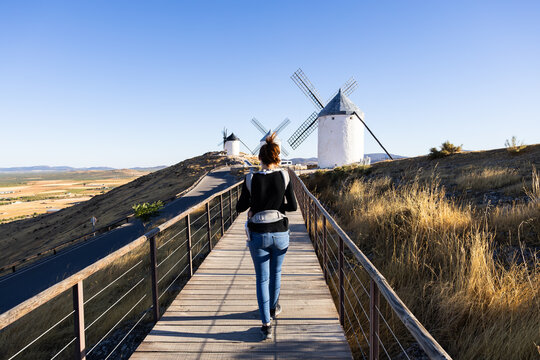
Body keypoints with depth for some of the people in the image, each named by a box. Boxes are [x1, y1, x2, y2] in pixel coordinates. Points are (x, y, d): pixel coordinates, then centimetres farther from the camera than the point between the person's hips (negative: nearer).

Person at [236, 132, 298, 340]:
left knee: (262, 279, 11)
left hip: (258, 235, -1)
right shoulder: (284, 176, -8)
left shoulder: (251, 179, -9)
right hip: (280, 233, 2)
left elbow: (240, 208, -1)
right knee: (276, 272, 25)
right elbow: (293, 206, -3)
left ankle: (266, 325, 9)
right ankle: (273, 308, 46)